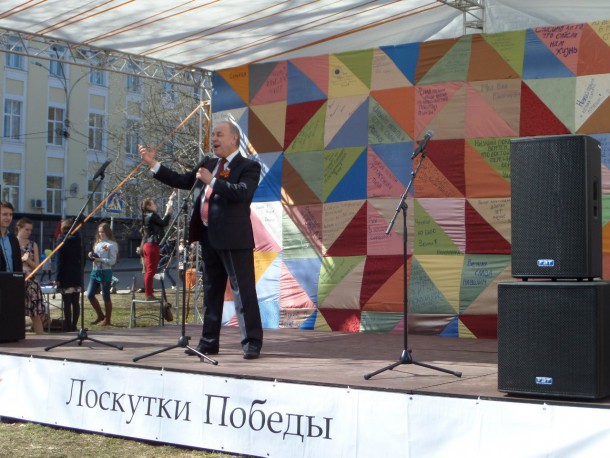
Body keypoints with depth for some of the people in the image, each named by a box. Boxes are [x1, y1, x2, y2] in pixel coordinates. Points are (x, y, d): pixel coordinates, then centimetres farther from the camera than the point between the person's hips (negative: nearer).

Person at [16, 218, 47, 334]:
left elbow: (37, 265, 5)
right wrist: (22, 259, -16)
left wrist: (27, 259, -13)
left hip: (30, 282, 3)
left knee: (36, 315, 1)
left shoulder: (33, 245, 10)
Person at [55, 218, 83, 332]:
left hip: (66, 275, -5)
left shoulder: (62, 239, -6)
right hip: (77, 275, 5)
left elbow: (59, 260, -8)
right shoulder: (78, 239, 8)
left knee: (66, 302, -4)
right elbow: (82, 258, 10)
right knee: (76, 302, 10)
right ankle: (74, 326, 15)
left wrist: (57, 278, -7)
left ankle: (68, 327, -5)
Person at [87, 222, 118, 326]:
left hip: (105, 272, -8)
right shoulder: (98, 243, 16)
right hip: (95, 271, 8)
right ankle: (100, 316, 20)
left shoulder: (111, 245, -8)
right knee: (90, 295, 5)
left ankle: (107, 319, 10)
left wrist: (99, 259, -22)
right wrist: (91, 255, 0)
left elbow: (112, 261, -14)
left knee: (106, 297, 0)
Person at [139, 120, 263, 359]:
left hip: (234, 238, -7)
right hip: (209, 238, 7)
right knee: (211, 292, 13)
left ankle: (252, 342, 0)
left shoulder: (249, 166, -4)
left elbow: (244, 192, -20)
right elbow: (181, 181, 19)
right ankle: (209, 342, 21)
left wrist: (212, 181, -23)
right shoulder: (207, 165, 18)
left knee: (243, 292, -6)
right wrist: (153, 164, 13)